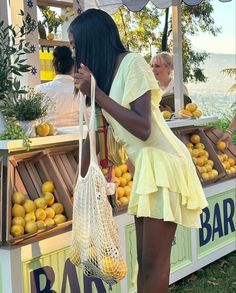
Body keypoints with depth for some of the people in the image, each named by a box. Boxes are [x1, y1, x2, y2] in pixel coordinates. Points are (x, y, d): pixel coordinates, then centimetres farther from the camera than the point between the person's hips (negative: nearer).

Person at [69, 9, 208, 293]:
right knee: (144, 259, 12)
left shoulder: (132, 63, -14)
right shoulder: (103, 72, 11)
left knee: (153, 262, -4)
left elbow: (143, 128, -22)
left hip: (161, 162, -9)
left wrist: (95, 92, -21)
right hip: (143, 164, 9)